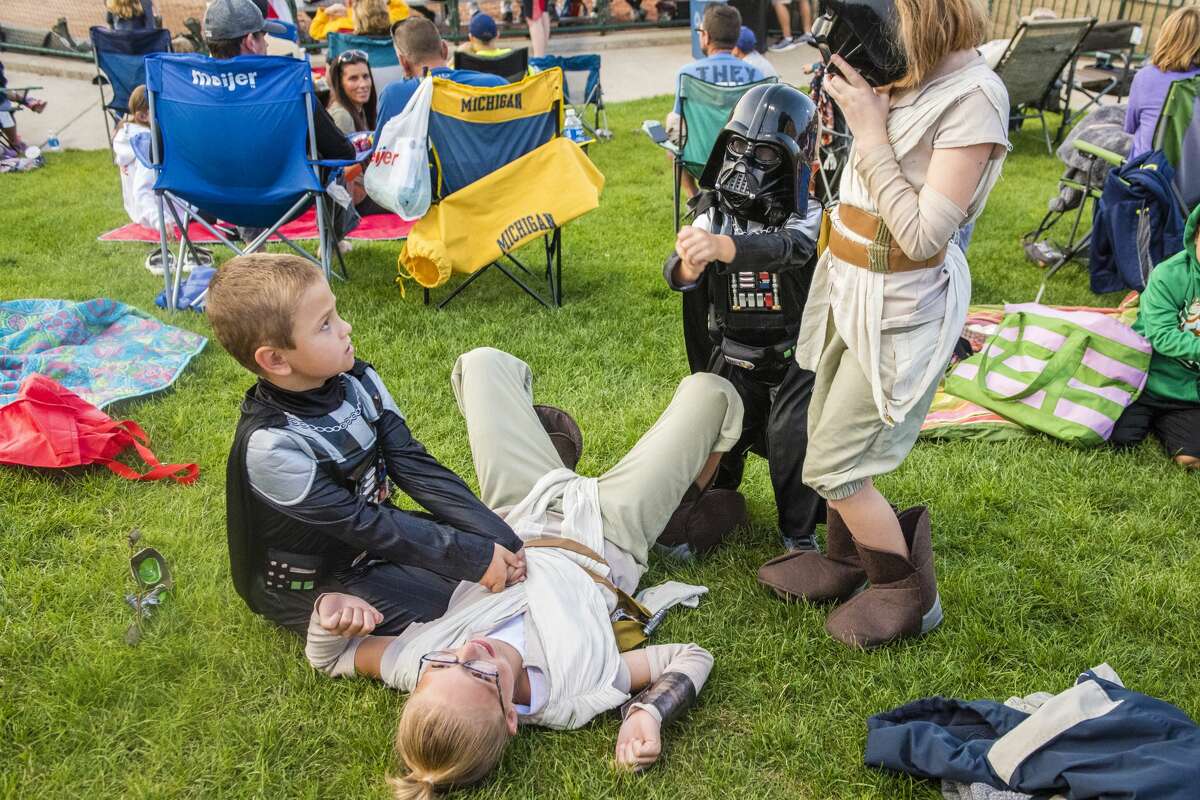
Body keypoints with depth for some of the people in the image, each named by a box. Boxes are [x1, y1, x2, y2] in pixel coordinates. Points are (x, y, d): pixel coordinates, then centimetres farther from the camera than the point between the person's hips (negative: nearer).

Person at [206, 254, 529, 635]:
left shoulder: (358, 381, -11)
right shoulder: (271, 445, -30)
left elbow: (414, 465, -11)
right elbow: (358, 523, -28)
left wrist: (501, 541, -19)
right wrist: (472, 557, -27)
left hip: (373, 530, 6)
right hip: (312, 585, -6)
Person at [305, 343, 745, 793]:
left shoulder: (416, 666, -35)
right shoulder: (575, 697, -41)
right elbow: (692, 658, -29)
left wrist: (331, 608, -41)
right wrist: (648, 712, -48)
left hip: (512, 518, 3)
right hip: (607, 540, -2)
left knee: (484, 363, 13)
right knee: (708, 390, 6)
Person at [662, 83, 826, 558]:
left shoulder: (806, 219, -15)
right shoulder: (714, 216, -5)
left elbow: (779, 249, -39)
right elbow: (677, 274, -22)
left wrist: (719, 246, -59)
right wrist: (687, 265, -49)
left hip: (795, 356, -3)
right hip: (734, 358, 3)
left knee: (793, 438, -20)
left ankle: (799, 533, 3)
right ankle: (714, 502, 34)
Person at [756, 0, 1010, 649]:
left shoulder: (972, 96, -22)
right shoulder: (900, 75, 0)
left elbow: (924, 237, -25)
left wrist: (869, 131, -22)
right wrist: (839, 101, -1)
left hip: (903, 308, -8)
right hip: (851, 286, 8)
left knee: (832, 466, 0)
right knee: (826, 434, 20)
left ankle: (910, 596, 21)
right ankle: (844, 562, 43)